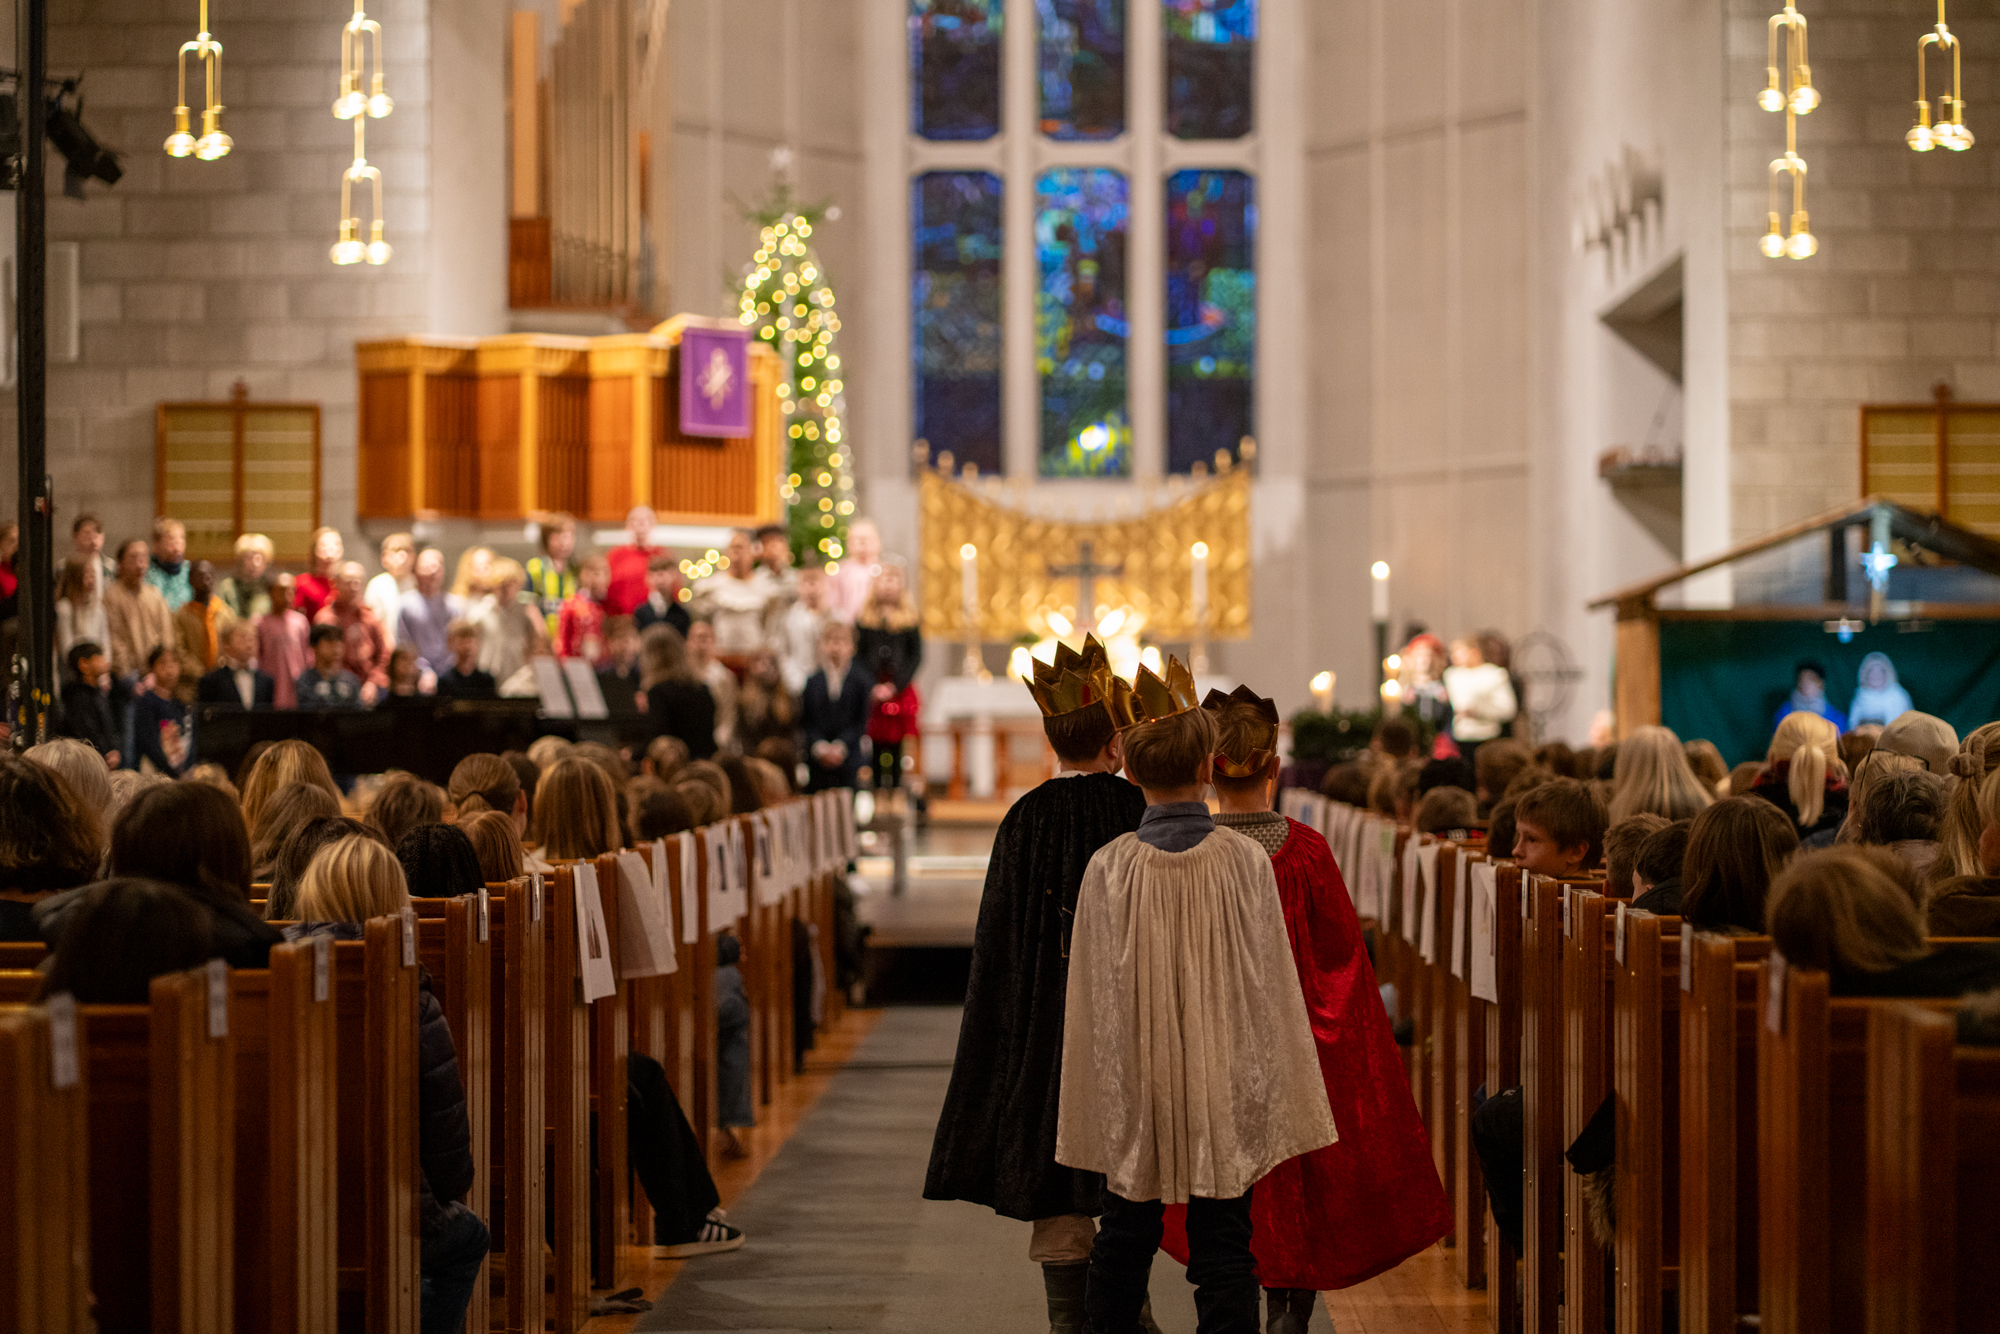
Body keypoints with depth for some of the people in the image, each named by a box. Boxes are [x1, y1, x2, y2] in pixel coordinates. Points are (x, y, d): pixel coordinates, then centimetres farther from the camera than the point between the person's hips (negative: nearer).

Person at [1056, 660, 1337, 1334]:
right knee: (1223, 1249, 4)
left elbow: (1091, 997, -3)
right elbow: (1272, 985, -3)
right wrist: (1270, 1090, 7)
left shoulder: (1110, 867, -9)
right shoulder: (1246, 861, -8)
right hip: (1224, 1089, 0)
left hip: (1133, 1090, 0)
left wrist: (1095, 1103, 7)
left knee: (1124, 1241, 14)